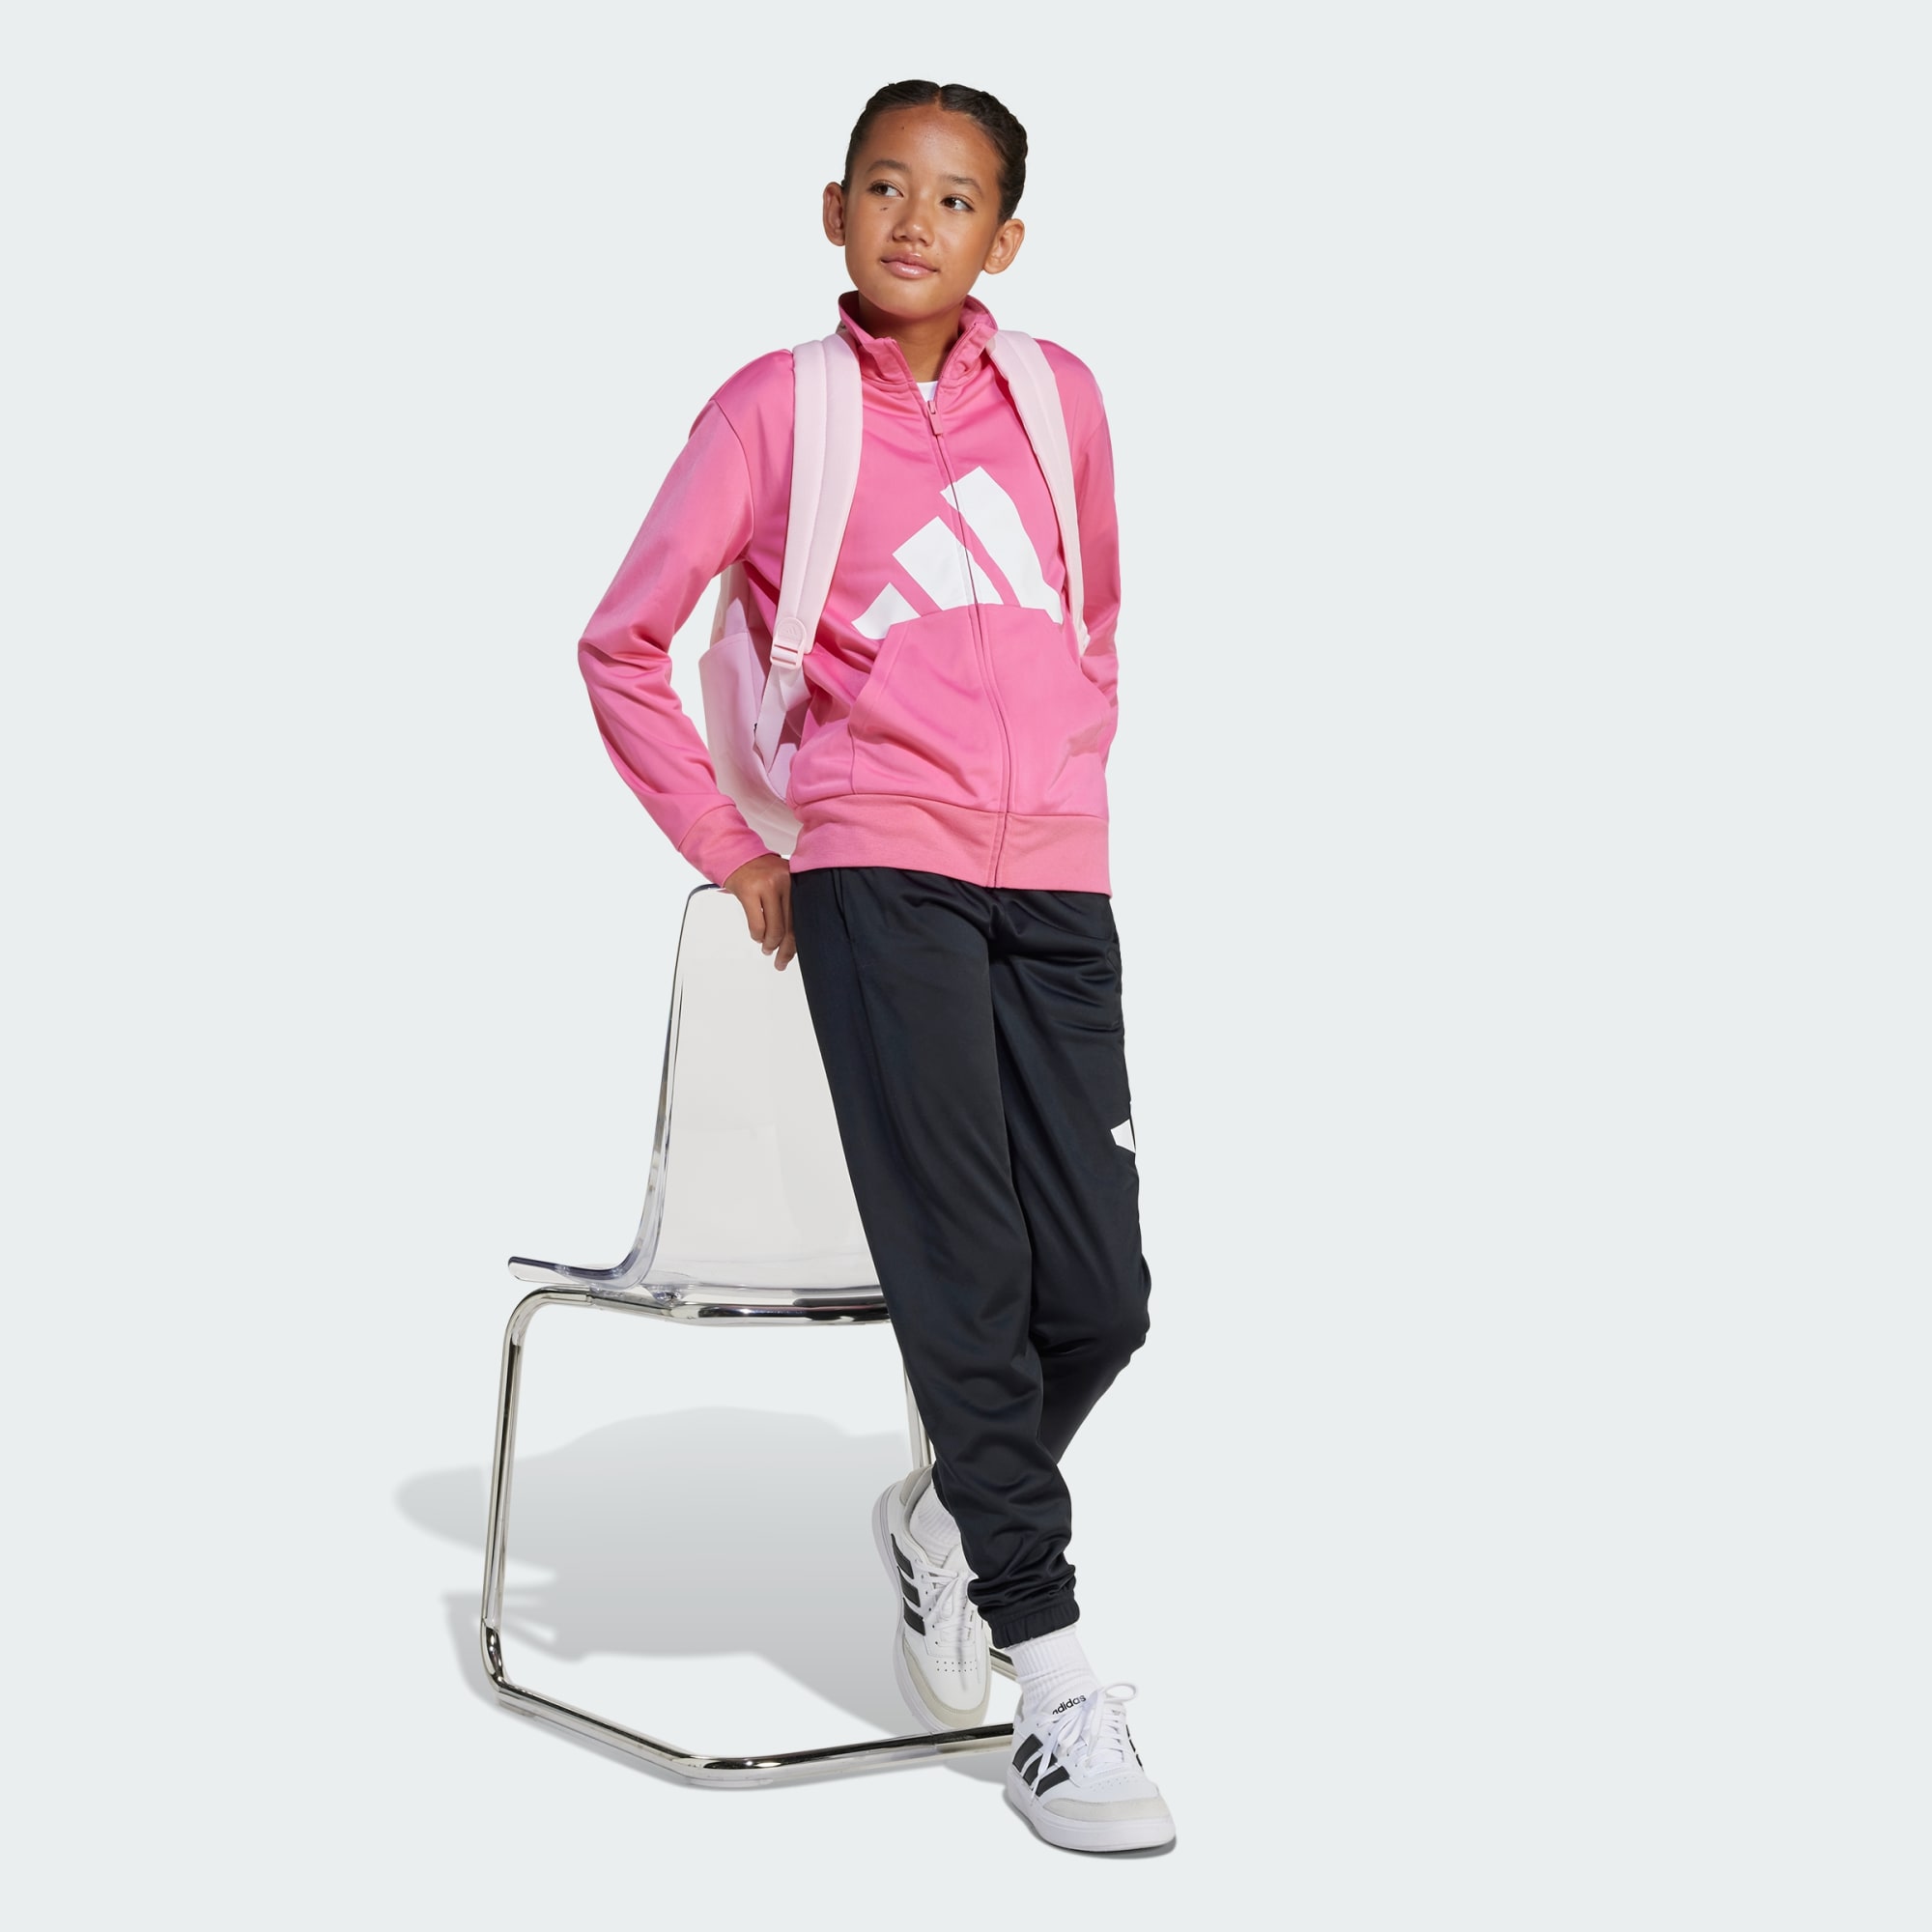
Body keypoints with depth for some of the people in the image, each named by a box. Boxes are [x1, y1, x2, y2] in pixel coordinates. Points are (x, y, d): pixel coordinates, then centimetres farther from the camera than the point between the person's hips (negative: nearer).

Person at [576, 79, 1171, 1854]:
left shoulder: (1058, 394, 12)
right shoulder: (776, 409, 3)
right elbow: (623, 649, 7)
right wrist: (735, 857, 3)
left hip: (1056, 881, 4)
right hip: (878, 872, -3)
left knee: (1100, 1295, -1)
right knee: (964, 1278, -7)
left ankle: (945, 1520, 29)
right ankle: (1058, 1690, 3)